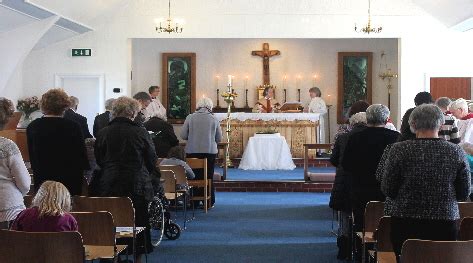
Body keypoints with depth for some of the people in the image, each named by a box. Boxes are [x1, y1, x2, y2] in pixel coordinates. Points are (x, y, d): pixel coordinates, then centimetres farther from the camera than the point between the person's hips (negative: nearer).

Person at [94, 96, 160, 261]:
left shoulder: (103, 133, -1)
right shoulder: (140, 133, -7)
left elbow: (98, 161, 9)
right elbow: (152, 161, 0)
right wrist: (154, 185, 13)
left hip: (109, 187, 2)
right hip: (137, 187, -2)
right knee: (139, 222, 10)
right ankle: (138, 253, 14)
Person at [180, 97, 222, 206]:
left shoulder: (190, 117, -5)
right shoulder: (214, 119, -4)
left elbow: (183, 135, -3)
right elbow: (219, 138, 2)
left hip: (193, 151, 0)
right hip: (210, 151, 0)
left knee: (194, 177, 10)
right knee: (209, 177, 9)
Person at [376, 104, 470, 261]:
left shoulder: (399, 150, -9)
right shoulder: (457, 152, -3)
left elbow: (387, 190, -4)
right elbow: (464, 194, 3)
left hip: (405, 224, -1)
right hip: (445, 223, 2)